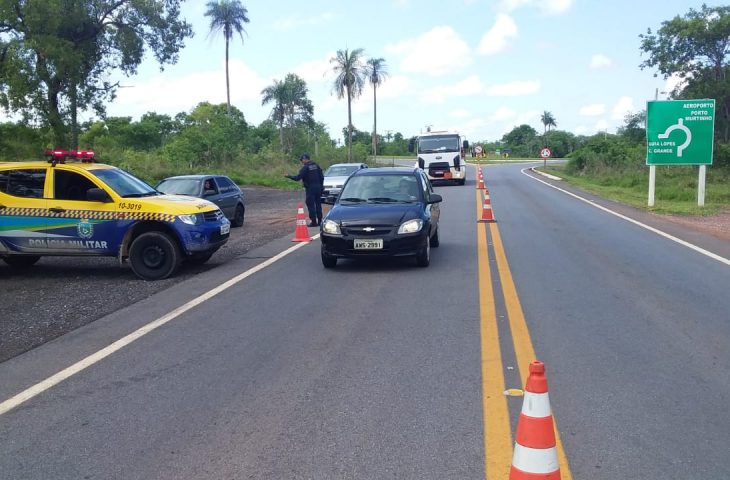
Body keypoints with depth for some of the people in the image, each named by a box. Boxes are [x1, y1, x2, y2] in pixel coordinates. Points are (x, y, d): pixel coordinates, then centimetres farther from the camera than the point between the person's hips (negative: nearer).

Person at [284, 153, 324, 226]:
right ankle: (319, 221, 18)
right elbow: (322, 177, 8)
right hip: (318, 187, 6)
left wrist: (289, 176, -4)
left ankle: (313, 221, -1)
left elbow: (298, 177, -16)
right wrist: (320, 186, 17)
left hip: (310, 188, -6)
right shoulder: (316, 166, 8)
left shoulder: (305, 168, -11)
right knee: (318, 204, 13)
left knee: (311, 205, 0)